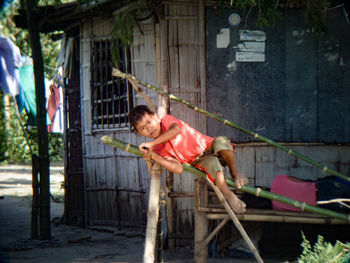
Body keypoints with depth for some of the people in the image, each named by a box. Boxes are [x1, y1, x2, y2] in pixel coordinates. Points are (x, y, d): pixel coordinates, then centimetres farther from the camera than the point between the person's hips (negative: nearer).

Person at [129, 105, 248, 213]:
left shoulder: (167, 120, -10)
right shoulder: (158, 149, -5)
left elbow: (176, 129, -37)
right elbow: (178, 169, -19)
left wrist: (152, 143, -37)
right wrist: (153, 156, -24)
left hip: (209, 147, -1)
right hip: (201, 161, 1)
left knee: (221, 141, -37)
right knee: (212, 163, -37)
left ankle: (234, 171, -18)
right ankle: (230, 197, -32)